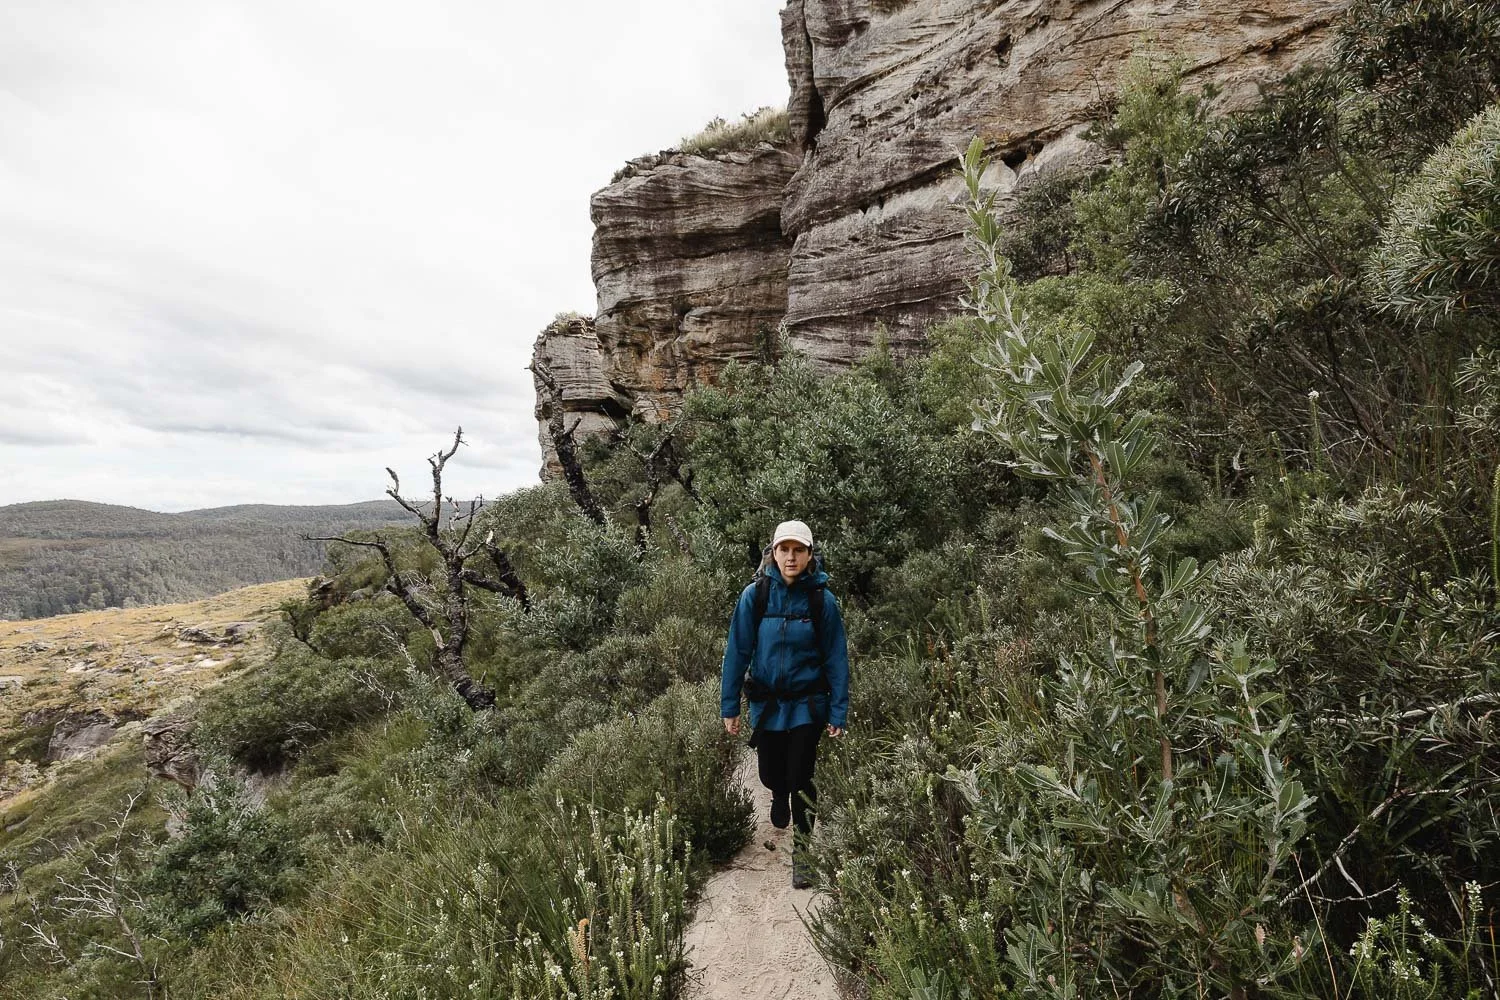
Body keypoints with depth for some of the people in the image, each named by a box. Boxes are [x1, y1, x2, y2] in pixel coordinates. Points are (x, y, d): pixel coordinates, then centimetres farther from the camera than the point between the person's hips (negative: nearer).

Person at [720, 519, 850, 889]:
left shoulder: (822, 599, -12)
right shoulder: (755, 595, -12)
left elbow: (836, 658, -6)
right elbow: (738, 651, -7)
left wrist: (838, 713, -8)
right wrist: (729, 706, -6)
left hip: (806, 704, -2)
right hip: (765, 702, 2)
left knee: (800, 779, 1)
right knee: (770, 773, 17)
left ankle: (801, 852, 23)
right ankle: (780, 801, 54)